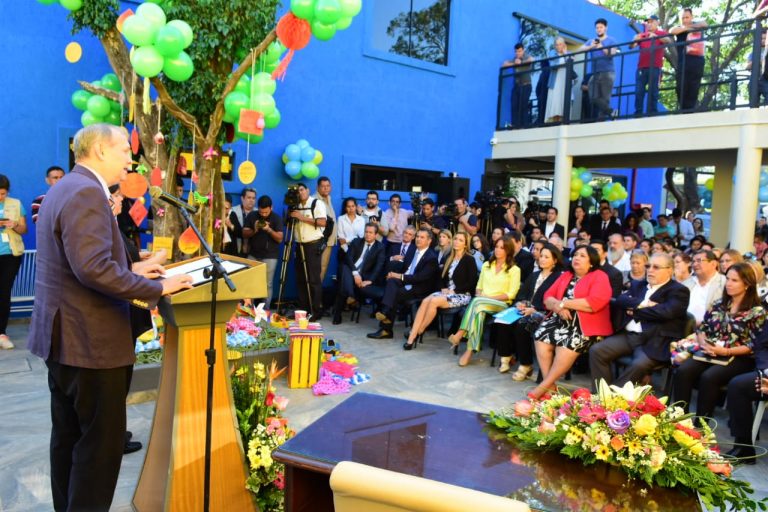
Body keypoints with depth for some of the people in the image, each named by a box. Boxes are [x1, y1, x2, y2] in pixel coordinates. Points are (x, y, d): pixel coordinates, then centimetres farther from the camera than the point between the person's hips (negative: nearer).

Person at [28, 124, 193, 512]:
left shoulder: (66, 188, 14)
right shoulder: (86, 192, -18)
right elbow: (93, 268, -28)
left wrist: (132, 288, 14)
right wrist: (155, 289, -21)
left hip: (64, 334, 11)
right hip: (89, 338, -11)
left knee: (68, 436, 20)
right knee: (101, 441, 0)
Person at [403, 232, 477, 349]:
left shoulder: (469, 260, -3)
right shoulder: (449, 259, 16)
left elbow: (472, 283, -10)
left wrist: (454, 291, -14)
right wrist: (443, 288, -1)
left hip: (461, 295, -5)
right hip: (446, 292, 6)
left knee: (434, 301, -31)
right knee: (425, 301, -24)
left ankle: (419, 332, -17)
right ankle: (411, 338, -33)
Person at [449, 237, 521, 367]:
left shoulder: (514, 269, 5)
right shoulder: (486, 265, 21)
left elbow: (511, 294, -3)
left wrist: (490, 297, -13)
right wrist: (479, 295, -3)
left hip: (501, 304, -3)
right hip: (481, 301, 3)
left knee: (477, 303, -36)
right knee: (478, 310, -35)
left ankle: (459, 335, -40)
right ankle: (470, 349, -43)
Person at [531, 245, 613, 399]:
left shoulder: (599, 277, 0)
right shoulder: (565, 275, 19)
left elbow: (594, 303, -17)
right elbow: (547, 297, 11)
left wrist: (564, 303, -12)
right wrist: (558, 306, -13)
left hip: (586, 324, -6)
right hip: (561, 319, 6)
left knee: (568, 342, -32)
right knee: (541, 336, -21)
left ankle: (544, 386, -24)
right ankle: (549, 384, -17)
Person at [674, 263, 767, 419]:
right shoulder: (719, 304, 14)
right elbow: (701, 328, 13)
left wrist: (726, 351, -19)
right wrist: (703, 343, -9)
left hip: (739, 359, -4)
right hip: (710, 353, 5)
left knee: (708, 377, -33)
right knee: (683, 371, -25)